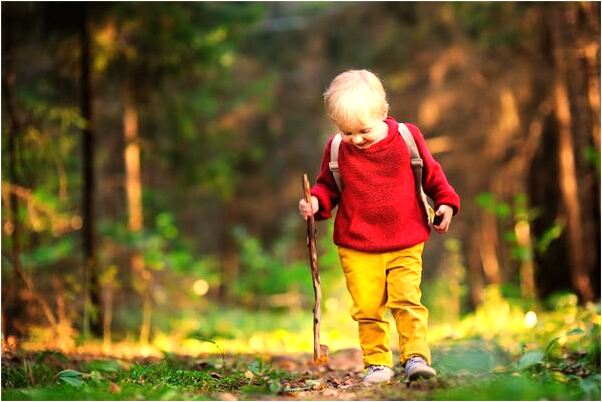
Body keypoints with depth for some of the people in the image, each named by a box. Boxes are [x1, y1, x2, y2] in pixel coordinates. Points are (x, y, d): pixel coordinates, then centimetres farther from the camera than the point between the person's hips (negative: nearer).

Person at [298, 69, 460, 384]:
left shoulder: (407, 138, -3)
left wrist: (445, 202, 4)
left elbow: (431, 173, 11)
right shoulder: (337, 149, -3)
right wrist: (316, 202, -9)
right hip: (357, 248, 1)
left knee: (407, 301, -10)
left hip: (405, 245, -1)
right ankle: (377, 363, 12)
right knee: (367, 308, 1)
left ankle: (415, 357, -3)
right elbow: (328, 185, 10)